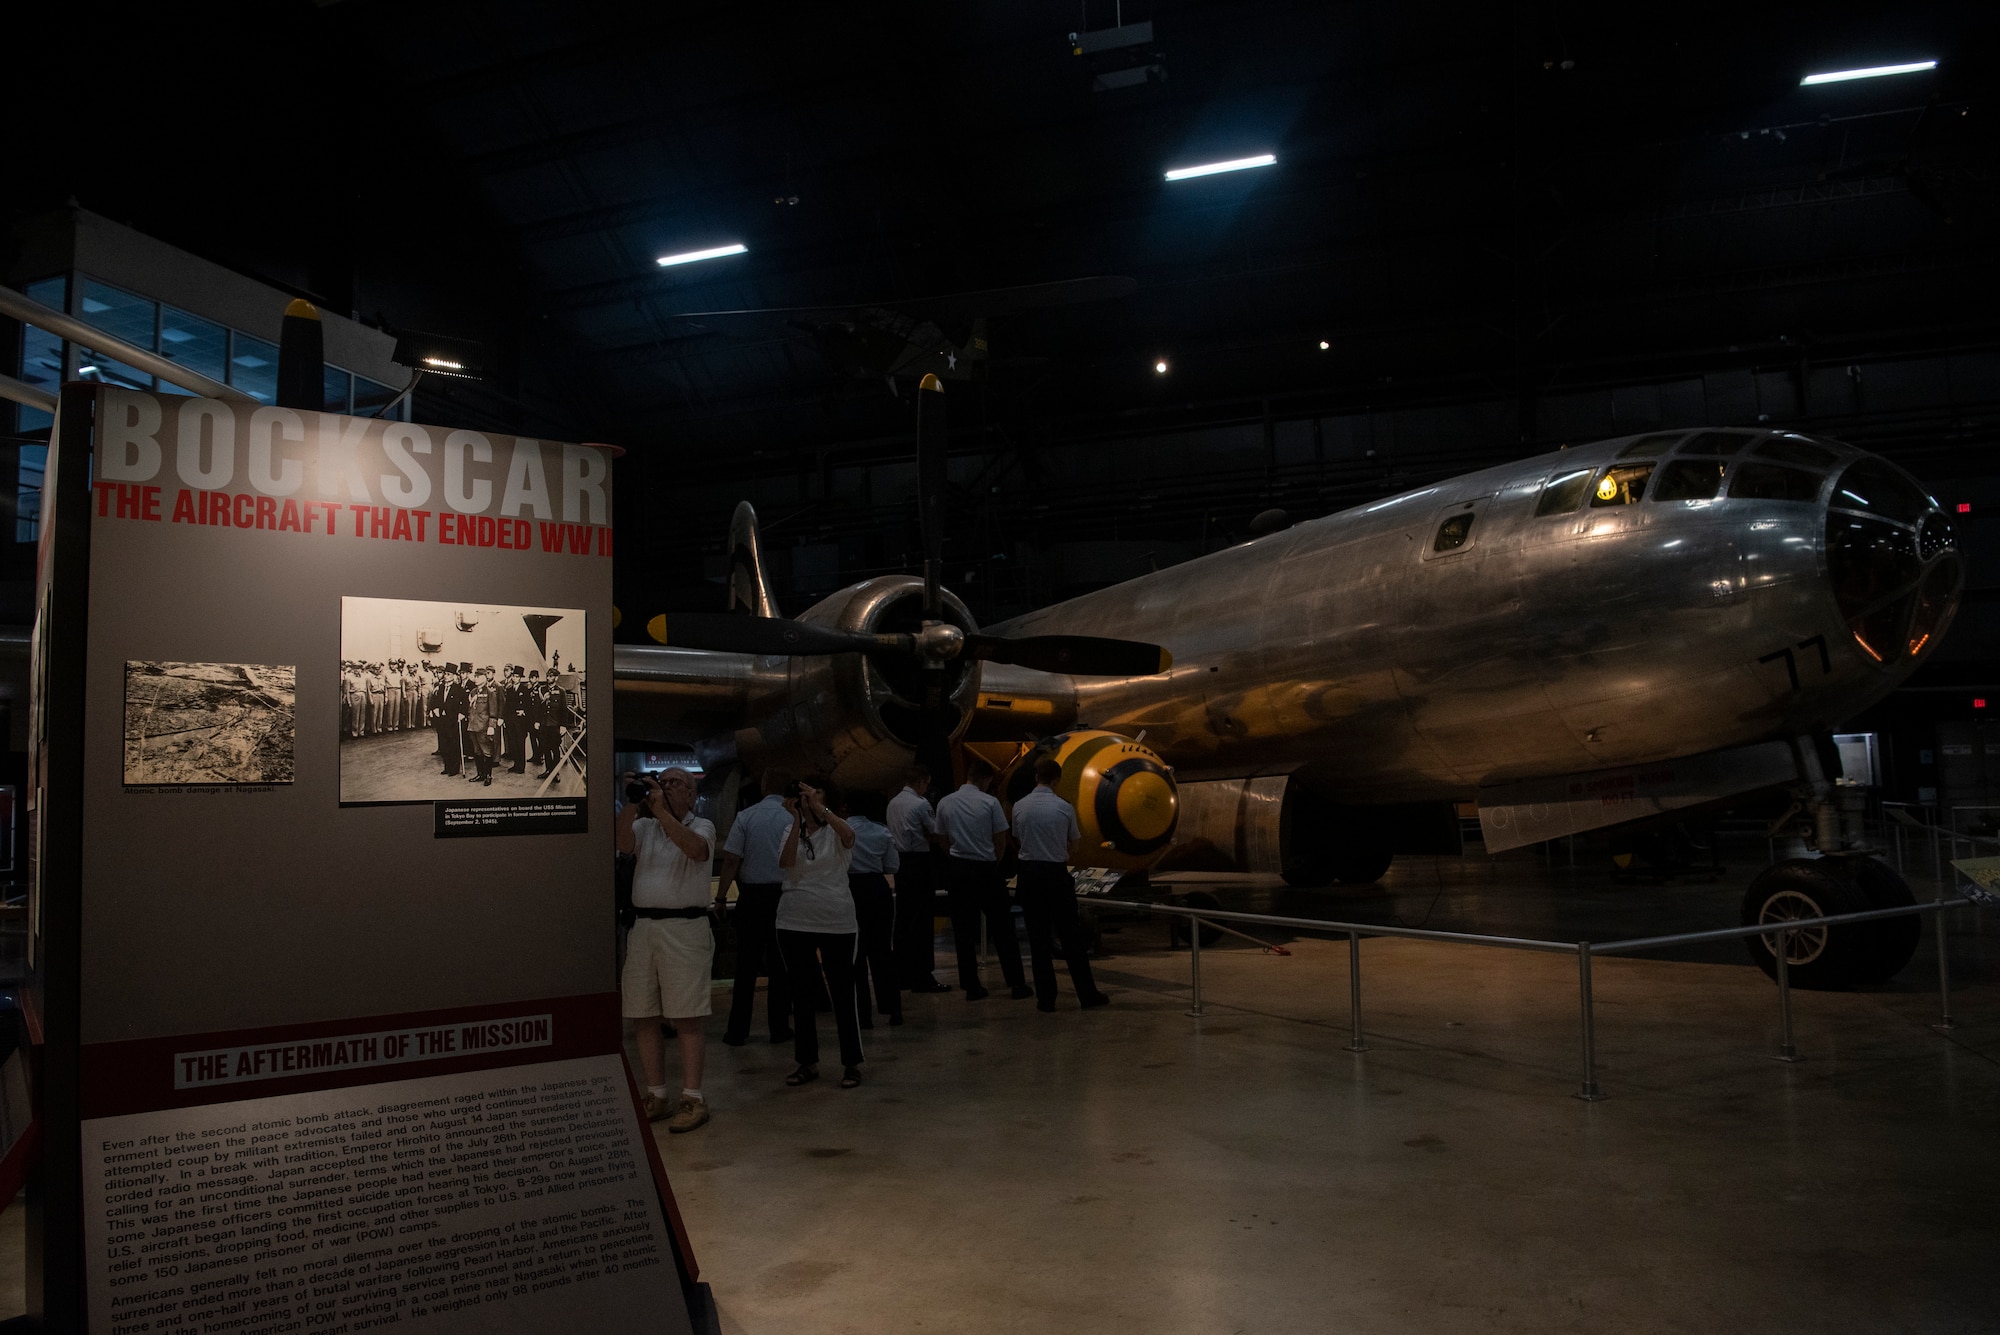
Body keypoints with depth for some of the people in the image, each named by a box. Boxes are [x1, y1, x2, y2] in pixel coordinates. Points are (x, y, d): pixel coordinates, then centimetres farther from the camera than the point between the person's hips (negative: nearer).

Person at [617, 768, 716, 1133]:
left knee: (686, 1018, -4)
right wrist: (633, 803, -15)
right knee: (642, 1017, 8)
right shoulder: (644, 826, 14)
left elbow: (696, 850, -20)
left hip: (684, 928, -5)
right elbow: (623, 843, -7)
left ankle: (693, 1099, 2)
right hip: (642, 927, 5)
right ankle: (656, 1096, 19)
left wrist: (661, 811, -21)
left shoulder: (701, 826, 3)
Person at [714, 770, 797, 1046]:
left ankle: (737, 1031, 11)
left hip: (751, 897, 0)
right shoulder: (795, 819, -5)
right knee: (780, 966, 9)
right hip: (784, 897, 0)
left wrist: (720, 898, 0)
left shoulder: (746, 817, -4)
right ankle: (779, 1028, 13)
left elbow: (731, 860, -7)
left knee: (746, 967, 7)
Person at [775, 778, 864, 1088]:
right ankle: (807, 1062, 21)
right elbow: (785, 861, -12)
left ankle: (851, 1063, 11)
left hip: (836, 922, -3)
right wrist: (797, 818, -17)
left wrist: (817, 806, -31)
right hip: (795, 922, 4)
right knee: (800, 995, 10)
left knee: (842, 993, 1)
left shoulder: (835, 830, -1)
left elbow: (849, 836, -26)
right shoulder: (792, 830, 8)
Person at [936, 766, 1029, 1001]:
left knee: (964, 931, 8)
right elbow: (1001, 842, -5)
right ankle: (1017, 985, 8)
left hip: (957, 868, 3)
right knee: (1002, 929, 5)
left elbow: (944, 840, 7)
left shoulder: (944, 803, 1)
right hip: (985, 869, -3)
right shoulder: (990, 802, -9)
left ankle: (971, 987, 9)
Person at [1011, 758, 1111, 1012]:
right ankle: (1086, 994, 11)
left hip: (1029, 872, 2)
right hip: (1057, 873, -2)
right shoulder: (1064, 808, -8)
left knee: (1038, 937, 6)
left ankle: (1045, 998, 8)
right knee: (1071, 936, 7)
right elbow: (1073, 843, 6)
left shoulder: (1019, 807, -3)